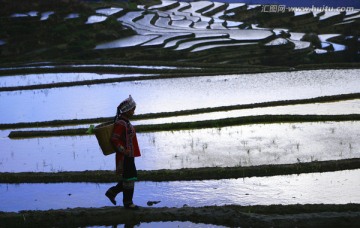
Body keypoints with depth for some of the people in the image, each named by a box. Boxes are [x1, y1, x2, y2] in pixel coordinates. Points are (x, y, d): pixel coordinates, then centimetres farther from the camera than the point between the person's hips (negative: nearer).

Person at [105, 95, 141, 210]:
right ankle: (128, 202, 15)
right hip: (124, 156, -10)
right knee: (129, 178, 1)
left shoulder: (125, 121, 10)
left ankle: (112, 192, 24)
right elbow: (114, 140, -24)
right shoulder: (120, 123, -21)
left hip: (129, 155, 10)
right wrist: (124, 151, -22)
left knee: (131, 177, 17)